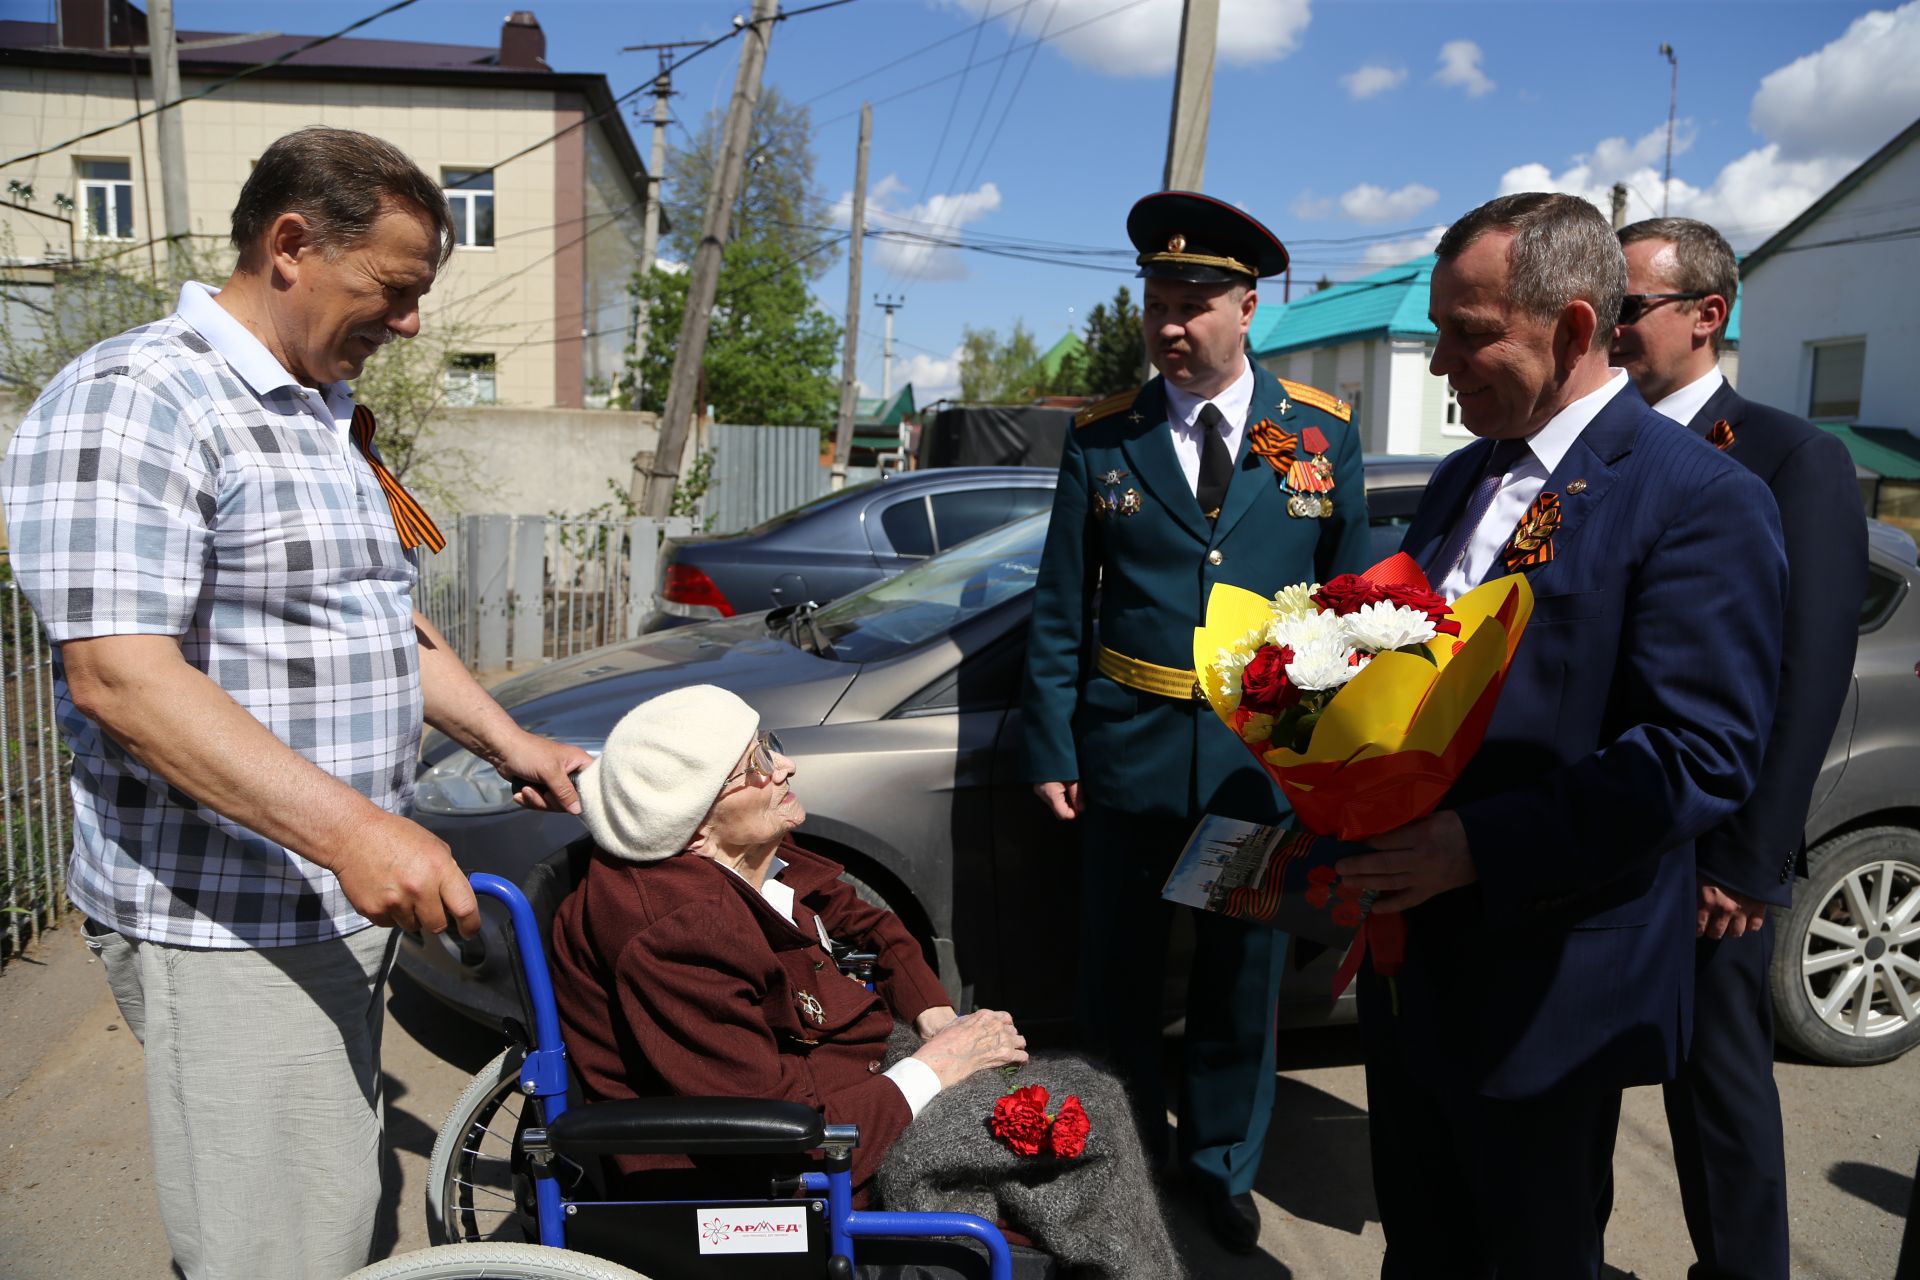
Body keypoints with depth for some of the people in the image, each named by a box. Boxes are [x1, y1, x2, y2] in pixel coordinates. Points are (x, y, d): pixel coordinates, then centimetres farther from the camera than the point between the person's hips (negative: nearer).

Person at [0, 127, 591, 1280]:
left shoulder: (325, 419, 15)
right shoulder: (134, 401, -15)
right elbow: (117, 671, -26)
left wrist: (507, 739, 11)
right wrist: (347, 827, -33)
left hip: (344, 900, 9)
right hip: (226, 928, -9)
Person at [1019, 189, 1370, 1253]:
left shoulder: (1322, 433, 0)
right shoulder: (1101, 439, -1)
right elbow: (1060, 610, 0)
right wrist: (1051, 750, -3)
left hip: (1264, 756, 1)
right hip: (1129, 753, 0)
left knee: (1242, 978, 15)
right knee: (1116, 975, 14)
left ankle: (1221, 1166, 39)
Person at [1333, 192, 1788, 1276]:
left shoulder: (1700, 499, -16)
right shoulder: (1464, 479, 10)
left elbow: (1703, 757, -22)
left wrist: (1484, 847, -28)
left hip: (1549, 992, -7)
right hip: (1414, 956, 7)